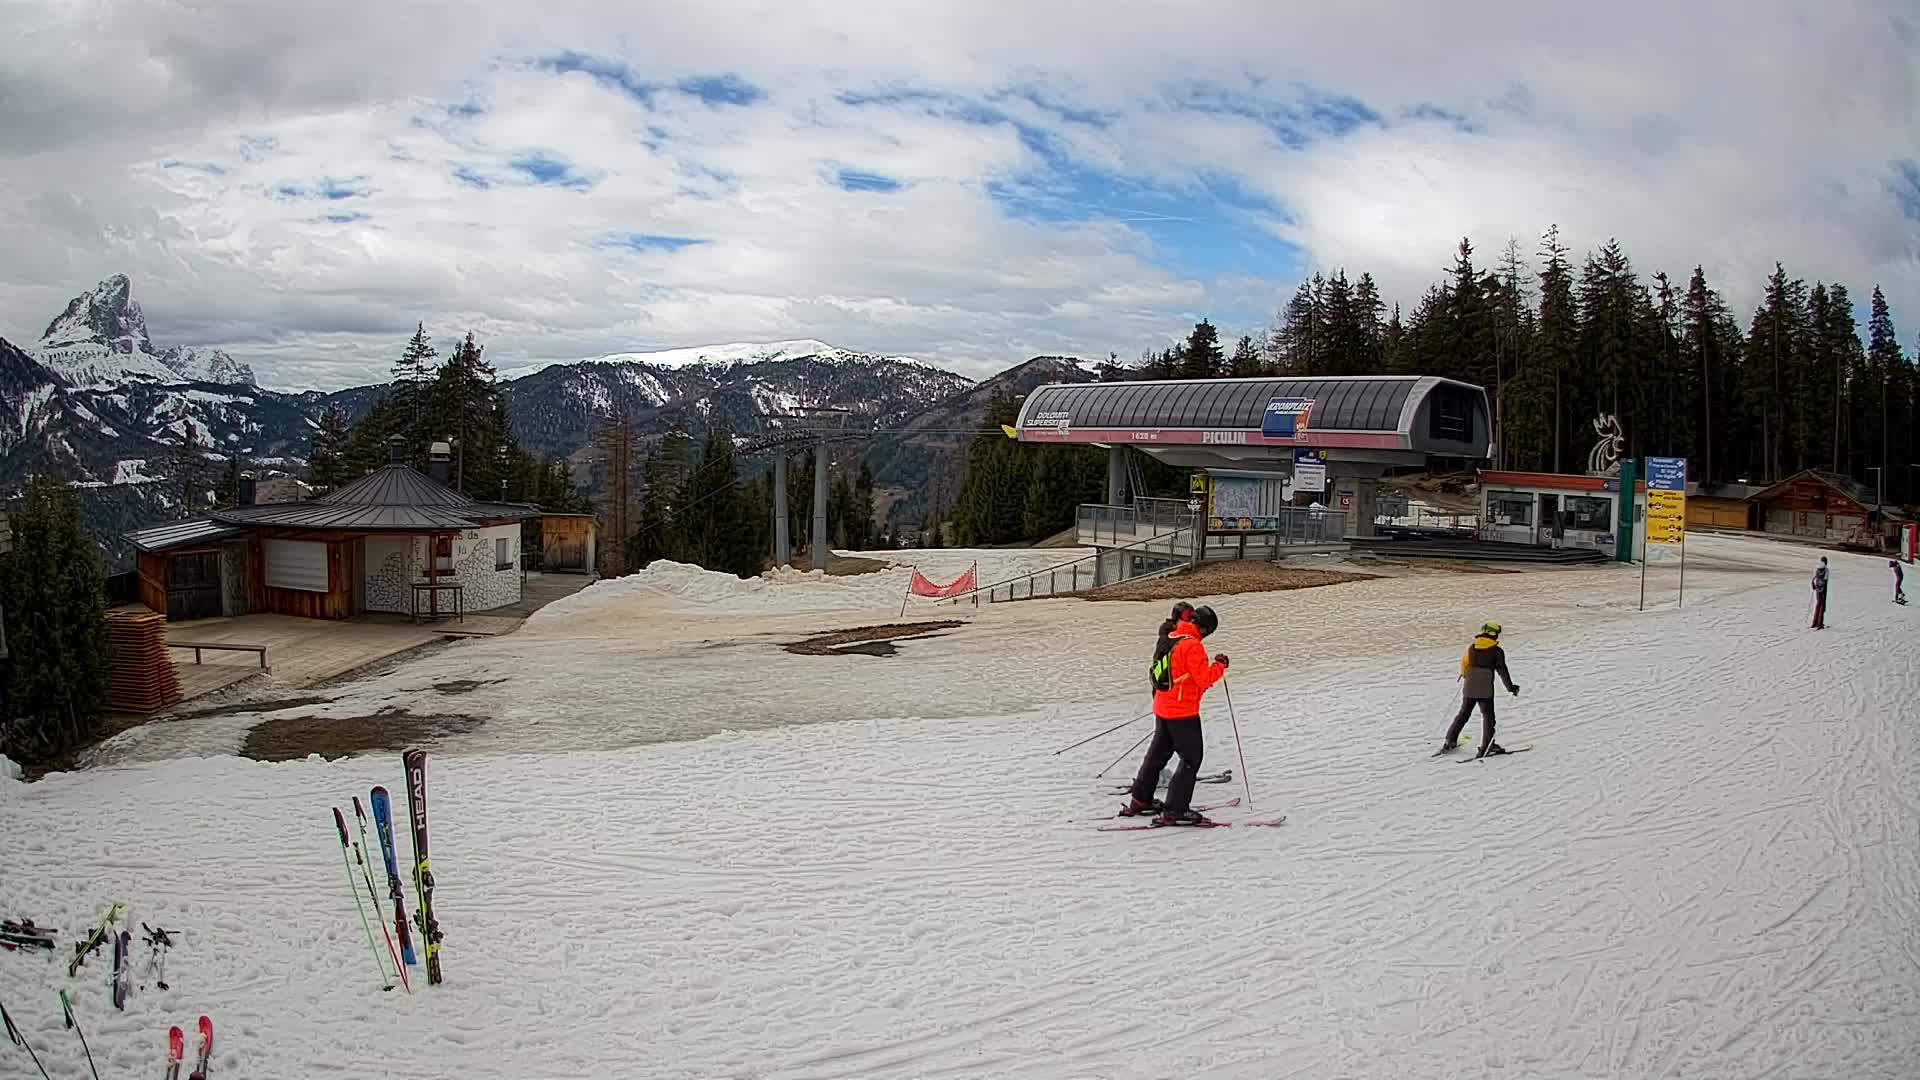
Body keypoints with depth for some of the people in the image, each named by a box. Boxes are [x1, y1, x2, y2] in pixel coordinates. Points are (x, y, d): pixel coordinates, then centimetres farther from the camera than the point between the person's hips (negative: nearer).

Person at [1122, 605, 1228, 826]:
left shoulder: (1172, 638, 8)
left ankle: (1139, 800, 29)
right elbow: (1204, 678, -19)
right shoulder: (1192, 645, -19)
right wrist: (1220, 666, -5)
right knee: (1192, 758, -1)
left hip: (1162, 708, 9)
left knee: (1158, 753, 20)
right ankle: (1175, 810, -4)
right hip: (1183, 711, -9)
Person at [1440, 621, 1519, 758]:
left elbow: (1464, 664, 16)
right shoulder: (1497, 651, -6)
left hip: (1469, 689, 4)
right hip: (1486, 690, -4)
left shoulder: (1471, 647, 4)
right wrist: (1511, 687, -2)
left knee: (1463, 714, 15)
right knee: (1488, 716, 6)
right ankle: (1487, 745, -1)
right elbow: (1502, 671, -9)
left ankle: (1450, 741, 15)